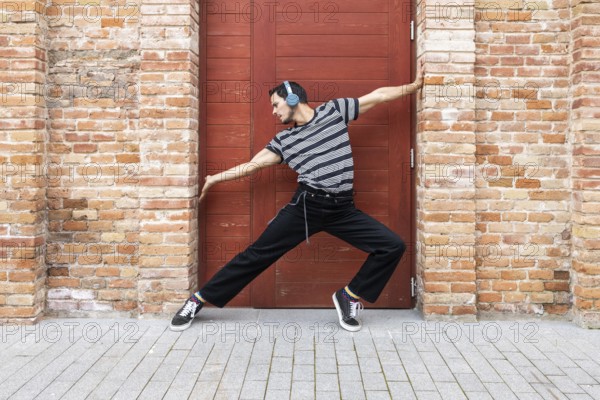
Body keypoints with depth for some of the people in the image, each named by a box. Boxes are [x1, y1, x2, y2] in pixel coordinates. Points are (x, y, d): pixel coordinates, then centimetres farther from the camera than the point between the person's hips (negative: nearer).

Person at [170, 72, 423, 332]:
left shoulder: (334, 110, 8)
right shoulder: (283, 140, 12)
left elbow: (378, 95, 12)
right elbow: (252, 165, 16)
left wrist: (415, 85, 12)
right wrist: (214, 179, 18)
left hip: (343, 209, 1)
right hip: (306, 207, 0)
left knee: (393, 246, -10)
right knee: (258, 254, -1)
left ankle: (349, 296, 7)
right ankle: (199, 300, 9)